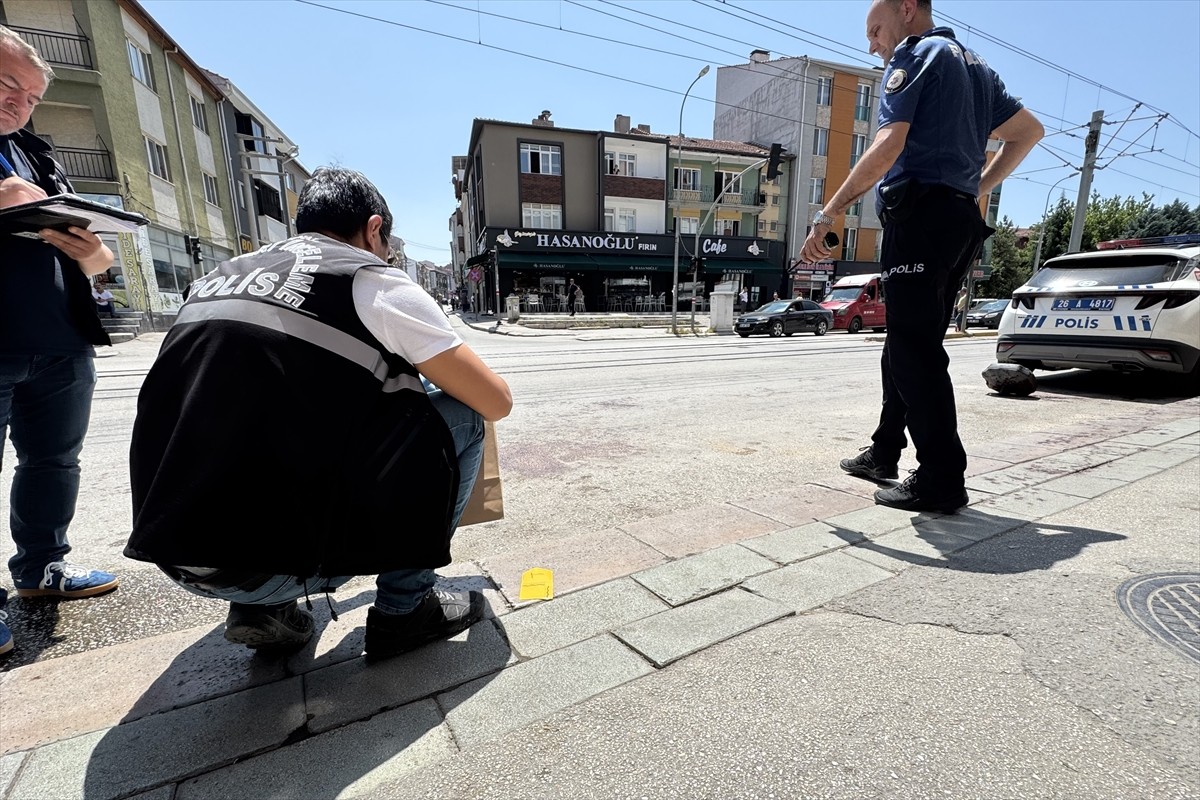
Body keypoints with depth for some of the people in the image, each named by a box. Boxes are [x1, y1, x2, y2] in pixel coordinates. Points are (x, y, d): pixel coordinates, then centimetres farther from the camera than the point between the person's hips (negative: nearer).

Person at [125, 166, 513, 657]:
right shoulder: (376, 284, -5)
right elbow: (497, 402, -3)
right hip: (272, 560, -7)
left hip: (174, 552, 8)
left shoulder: (216, 279, 15)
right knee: (459, 416, 1)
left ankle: (262, 607, 19)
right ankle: (404, 608, 8)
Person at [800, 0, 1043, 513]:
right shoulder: (975, 66, 27)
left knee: (914, 349, -10)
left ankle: (942, 480, -9)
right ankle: (884, 452, 21)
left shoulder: (914, 54, 1)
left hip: (918, 215, -9)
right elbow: (1029, 130, 29)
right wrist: (977, 188, 24)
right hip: (962, 219, 9)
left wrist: (828, 214, -16)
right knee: (908, 343, 12)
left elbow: (887, 147, -14)